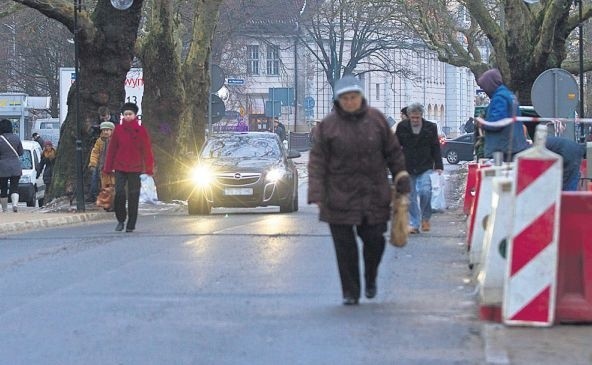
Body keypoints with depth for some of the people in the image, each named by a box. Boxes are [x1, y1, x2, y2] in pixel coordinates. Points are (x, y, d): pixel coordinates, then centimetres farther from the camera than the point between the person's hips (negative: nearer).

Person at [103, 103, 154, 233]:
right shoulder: (118, 129, 3)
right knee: (119, 193, -13)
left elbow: (147, 150, 2)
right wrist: (108, 168, 3)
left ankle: (131, 225, 13)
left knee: (133, 196, 3)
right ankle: (120, 220, 6)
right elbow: (112, 149, 5)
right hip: (120, 167, 0)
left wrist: (149, 168, -4)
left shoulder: (141, 130, 1)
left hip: (135, 168, 0)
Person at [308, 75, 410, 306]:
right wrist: (317, 195, -12)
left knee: (374, 239, 2)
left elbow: (393, 152, 12)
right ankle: (350, 292, 10)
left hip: (374, 193, 1)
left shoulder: (376, 119, 5)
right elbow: (317, 162, -4)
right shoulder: (328, 126, -2)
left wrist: (401, 180, 11)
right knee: (345, 245, -1)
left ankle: (370, 278, 30)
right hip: (340, 196, -1)